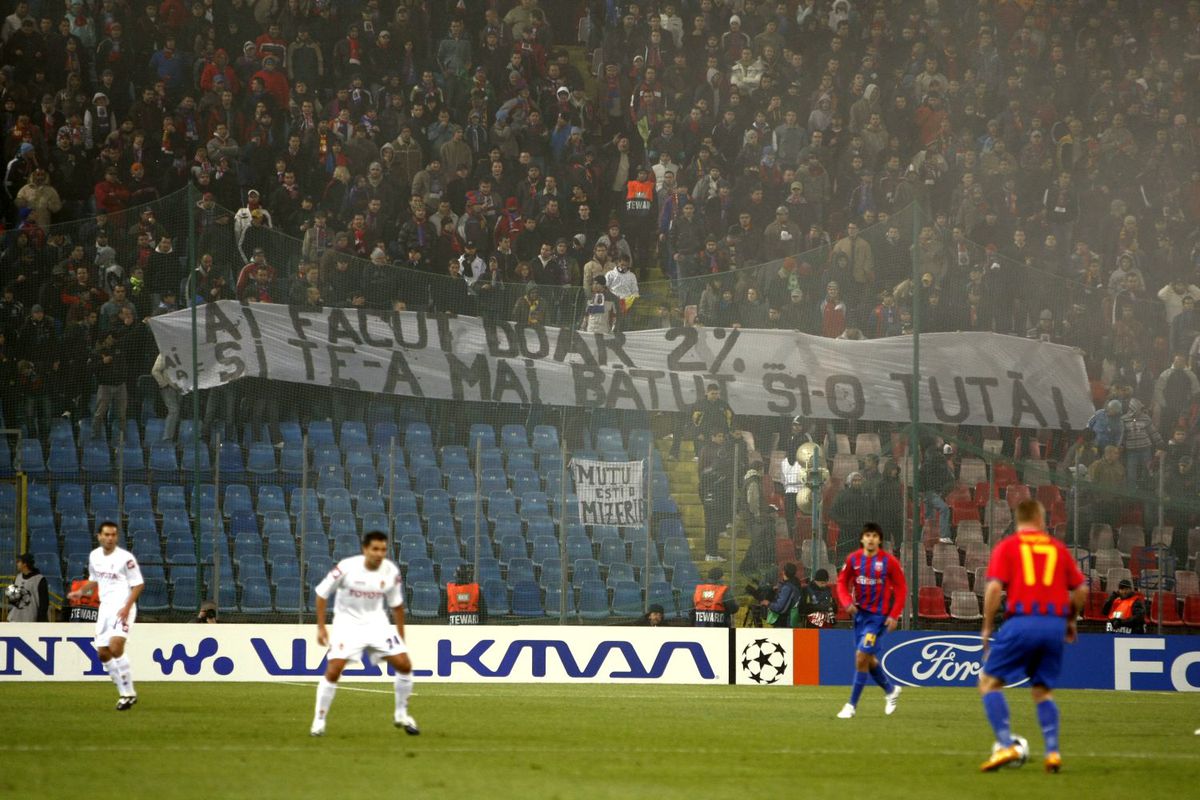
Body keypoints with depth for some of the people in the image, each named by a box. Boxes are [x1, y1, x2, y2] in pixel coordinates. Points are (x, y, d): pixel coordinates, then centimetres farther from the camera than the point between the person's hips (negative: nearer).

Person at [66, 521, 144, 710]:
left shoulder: (125, 558, -11)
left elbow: (138, 584, -9)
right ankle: (126, 694, 16)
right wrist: (80, 592, 7)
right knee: (102, 653, 5)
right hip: (105, 607, 7)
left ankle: (129, 692, -15)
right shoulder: (94, 556, 9)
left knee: (115, 646, -24)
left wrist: (127, 607, -20)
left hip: (122, 607, -7)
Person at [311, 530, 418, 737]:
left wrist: (401, 637, 9)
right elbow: (322, 593, -7)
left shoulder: (391, 571, -8)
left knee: (404, 664, -6)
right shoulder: (347, 567, -20)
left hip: (376, 622, 4)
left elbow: (396, 604, 7)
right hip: (348, 622, -4)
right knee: (333, 670, -18)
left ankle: (402, 715, 14)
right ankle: (319, 720, -2)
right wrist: (321, 627, -8)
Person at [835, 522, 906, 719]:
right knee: (868, 659, 14)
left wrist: (894, 615, -11)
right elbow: (842, 582, 8)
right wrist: (847, 602, -11)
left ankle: (852, 705, -5)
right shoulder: (853, 559, 0)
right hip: (860, 613, 5)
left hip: (879, 616, -5)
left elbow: (901, 588, -5)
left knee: (862, 656, -12)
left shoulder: (889, 561, -10)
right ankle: (890, 690, 39)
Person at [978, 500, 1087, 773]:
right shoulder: (1058, 548, 14)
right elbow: (1081, 589, 13)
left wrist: (987, 627, 1)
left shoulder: (1006, 547, 5)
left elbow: (995, 588, -7)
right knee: (1042, 691, 17)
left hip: (1022, 621, -4)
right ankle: (1052, 752, 3)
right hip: (1055, 625, 4)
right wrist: (1071, 620, 29)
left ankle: (1005, 745, -9)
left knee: (989, 682, 6)